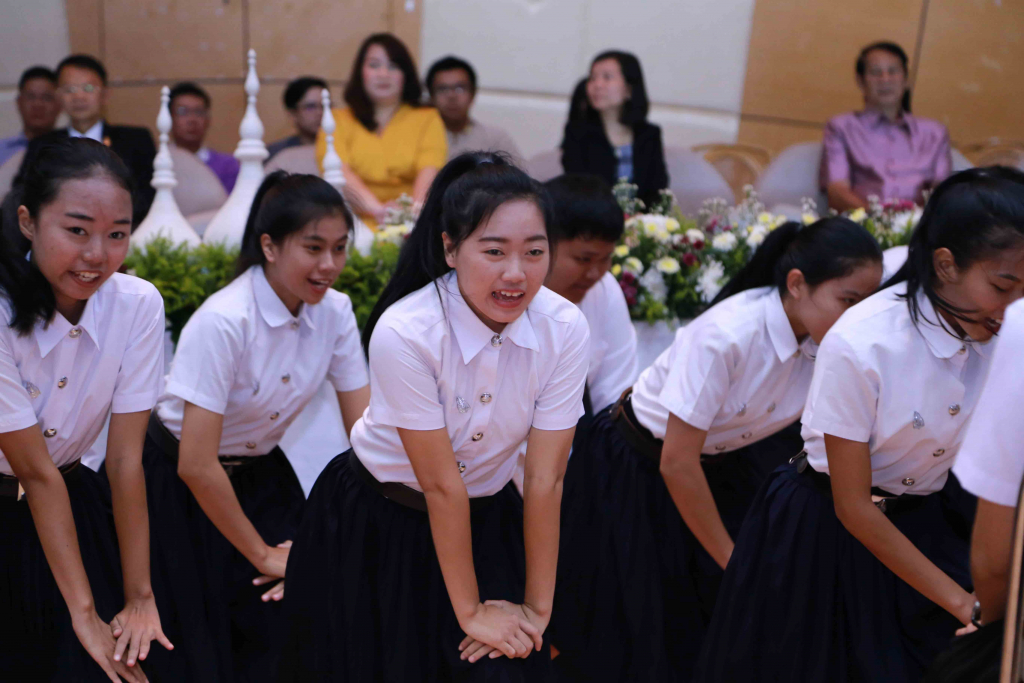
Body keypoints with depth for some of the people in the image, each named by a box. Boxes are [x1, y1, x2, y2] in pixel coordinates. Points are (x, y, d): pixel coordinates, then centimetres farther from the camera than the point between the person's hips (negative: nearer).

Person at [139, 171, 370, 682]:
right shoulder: (225, 321, -28)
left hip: (261, 474, 5)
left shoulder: (335, 312, -10)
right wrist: (262, 554, -14)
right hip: (182, 489, -5)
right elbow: (196, 466, -26)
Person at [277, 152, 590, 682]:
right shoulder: (404, 334, -29)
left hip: (485, 518, 3)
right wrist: (470, 610, -15)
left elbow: (545, 479, -16)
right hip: (374, 525, -2)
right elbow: (441, 484, -23)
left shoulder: (564, 328, -19)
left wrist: (537, 607, -11)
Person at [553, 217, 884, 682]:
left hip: (727, 465, 5)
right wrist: (733, 560, -17)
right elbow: (677, 464, -27)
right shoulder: (726, 336, -33)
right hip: (637, 474, -5)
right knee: (650, 632, 4)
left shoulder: (830, 342, -15)